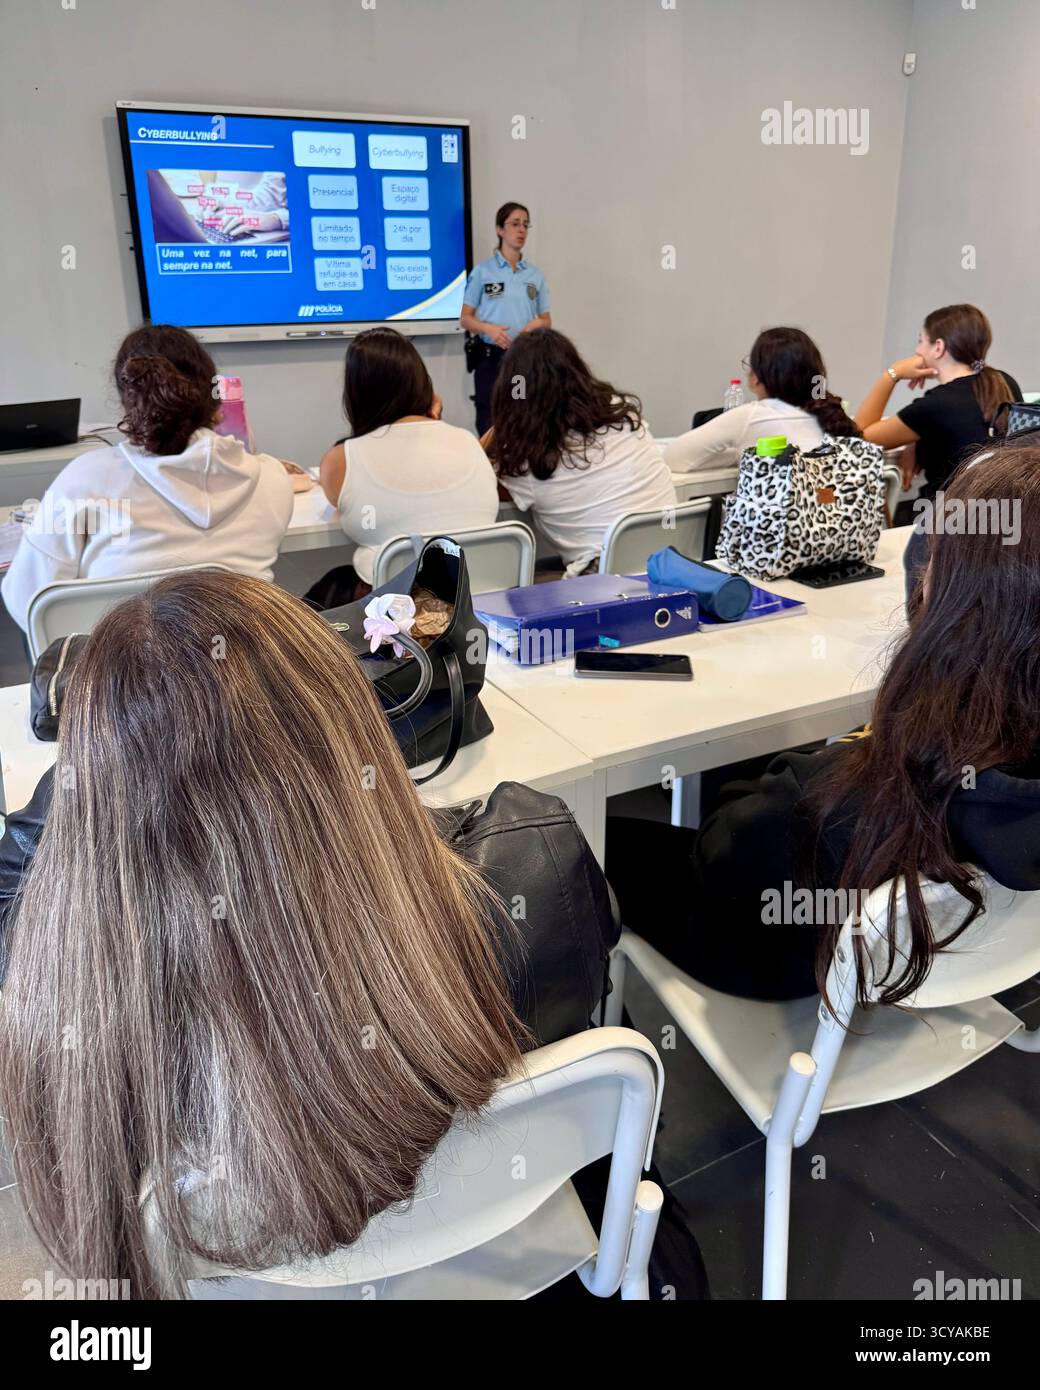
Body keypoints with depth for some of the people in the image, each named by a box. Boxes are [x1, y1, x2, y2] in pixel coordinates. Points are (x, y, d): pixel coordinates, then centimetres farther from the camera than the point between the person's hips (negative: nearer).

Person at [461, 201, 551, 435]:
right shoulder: (482, 271, 1)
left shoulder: (535, 275, 10)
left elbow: (547, 320, 15)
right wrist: (488, 328, -18)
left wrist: (538, 323, -9)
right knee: (489, 424, -3)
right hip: (491, 357, -3)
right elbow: (466, 318, 1)